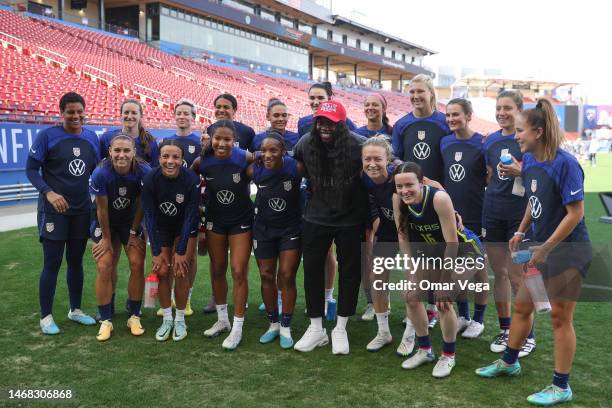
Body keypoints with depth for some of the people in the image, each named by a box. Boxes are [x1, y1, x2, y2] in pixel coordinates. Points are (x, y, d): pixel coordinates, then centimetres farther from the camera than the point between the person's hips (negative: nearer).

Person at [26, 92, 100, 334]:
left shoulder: (92, 138, 5)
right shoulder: (47, 136, -8)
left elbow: (98, 171, 13)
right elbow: (31, 169, -8)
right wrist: (48, 192, -22)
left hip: (82, 210, 4)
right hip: (54, 209, -4)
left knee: (76, 261, 13)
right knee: (52, 263, 0)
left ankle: (75, 310, 27)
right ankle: (46, 317, 12)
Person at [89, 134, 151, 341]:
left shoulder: (143, 171, -25)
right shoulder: (100, 173, -28)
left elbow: (141, 205, -12)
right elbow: (102, 209, -17)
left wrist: (133, 233, -5)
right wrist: (107, 239, -9)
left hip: (132, 221, 1)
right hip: (105, 223, -1)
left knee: (137, 264, -6)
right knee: (104, 268, -7)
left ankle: (134, 316, 10)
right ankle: (105, 320, 7)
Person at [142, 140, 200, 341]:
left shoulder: (192, 180, -27)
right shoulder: (150, 180, -23)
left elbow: (190, 217, -21)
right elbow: (149, 216, -17)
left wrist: (181, 251, -18)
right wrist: (156, 252, -16)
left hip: (185, 229, -1)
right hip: (160, 229, 2)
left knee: (181, 272, -7)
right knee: (162, 271, -3)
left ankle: (180, 320, 11)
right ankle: (167, 319, 13)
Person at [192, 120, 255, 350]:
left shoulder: (245, 158, -20)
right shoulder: (202, 162, -13)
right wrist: (203, 193, -2)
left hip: (241, 221, -3)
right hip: (215, 220, 3)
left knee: (239, 272, -5)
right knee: (217, 271, 12)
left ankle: (237, 328, 7)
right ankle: (222, 320, 31)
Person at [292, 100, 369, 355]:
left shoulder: (359, 145, -18)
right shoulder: (306, 143, -8)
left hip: (351, 221, -2)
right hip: (315, 218, 3)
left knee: (350, 271, 7)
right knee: (312, 269, 6)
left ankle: (340, 330, 24)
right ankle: (316, 329, 22)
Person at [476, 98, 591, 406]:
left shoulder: (565, 164, -22)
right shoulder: (529, 161, 1)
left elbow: (575, 213, -22)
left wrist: (546, 248, -20)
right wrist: (521, 232, 11)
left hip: (567, 250, -7)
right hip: (541, 246, 8)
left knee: (560, 317, 3)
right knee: (522, 305, 17)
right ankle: (509, 362, 37)